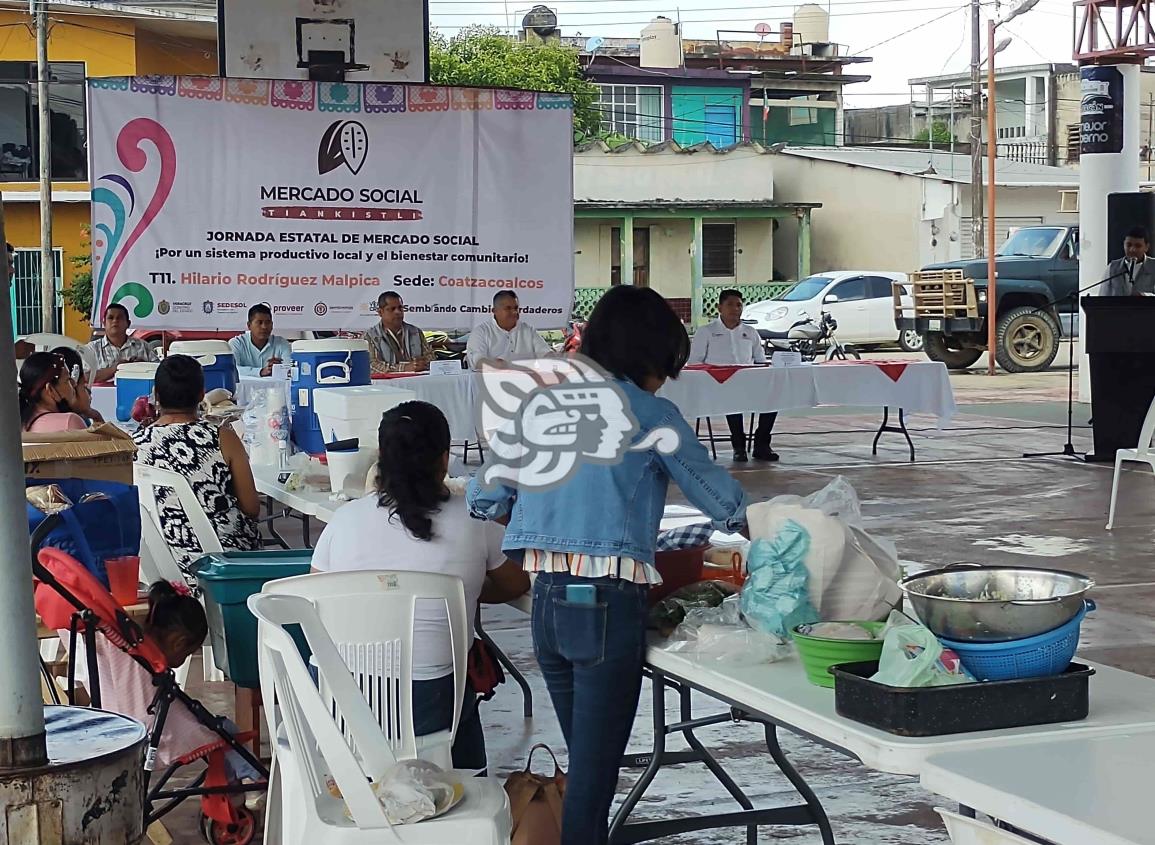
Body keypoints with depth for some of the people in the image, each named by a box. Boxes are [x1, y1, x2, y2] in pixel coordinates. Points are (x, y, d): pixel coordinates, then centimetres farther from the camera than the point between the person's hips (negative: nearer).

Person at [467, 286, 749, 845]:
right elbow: (724, 503, 3)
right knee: (594, 773, 0)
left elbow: (484, 499, 11)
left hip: (547, 602, 6)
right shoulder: (650, 414, -3)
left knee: (585, 760, 19)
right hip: (607, 604, -6)